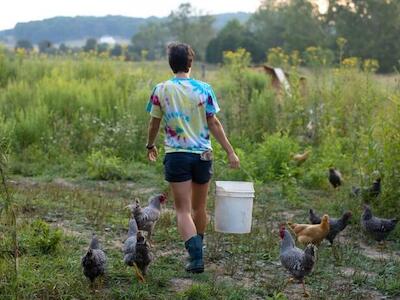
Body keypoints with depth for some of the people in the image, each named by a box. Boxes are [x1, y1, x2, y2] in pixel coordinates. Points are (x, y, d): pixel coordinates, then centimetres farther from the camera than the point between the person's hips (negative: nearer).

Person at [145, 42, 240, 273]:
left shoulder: (161, 90, -2)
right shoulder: (203, 89, -4)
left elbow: (154, 123, 7)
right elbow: (214, 124, -5)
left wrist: (150, 145, 25)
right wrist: (230, 152, 0)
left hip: (176, 155, -1)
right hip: (203, 154, 2)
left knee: (183, 210, 0)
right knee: (199, 207, 18)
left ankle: (196, 256, -16)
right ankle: (198, 250, 36)